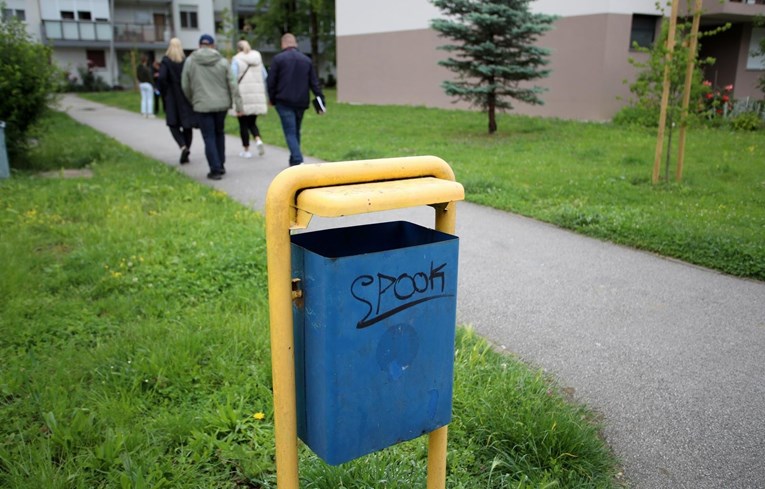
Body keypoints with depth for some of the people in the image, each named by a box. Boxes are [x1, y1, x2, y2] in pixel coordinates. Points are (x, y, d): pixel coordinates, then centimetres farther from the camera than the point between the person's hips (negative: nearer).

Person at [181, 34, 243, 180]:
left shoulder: (190, 61, -1)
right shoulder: (222, 62, 1)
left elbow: (185, 86, 2)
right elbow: (232, 85, -3)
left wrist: (193, 101, 18)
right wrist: (238, 105, 0)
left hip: (202, 106, -2)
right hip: (221, 104, 2)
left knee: (209, 138, 2)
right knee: (219, 134, 18)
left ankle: (215, 169, -2)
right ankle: (221, 166, 22)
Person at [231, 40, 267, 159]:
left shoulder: (237, 59, -2)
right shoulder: (258, 58, 11)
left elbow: (233, 78, -10)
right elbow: (264, 77, 11)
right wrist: (266, 96, 16)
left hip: (242, 96, -4)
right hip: (257, 96, 4)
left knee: (243, 124, 5)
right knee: (252, 122, 15)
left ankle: (246, 150, 9)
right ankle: (258, 139, -11)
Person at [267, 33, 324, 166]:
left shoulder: (278, 59, -2)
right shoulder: (306, 59, 11)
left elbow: (271, 82, -3)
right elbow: (314, 82, 7)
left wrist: (272, 99, 8)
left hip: (284, 102, -4)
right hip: (301, 102, 4)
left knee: (290, 132, -5)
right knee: (296, 132, 16)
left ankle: (298, 161, -19)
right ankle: (294, 161, 24)